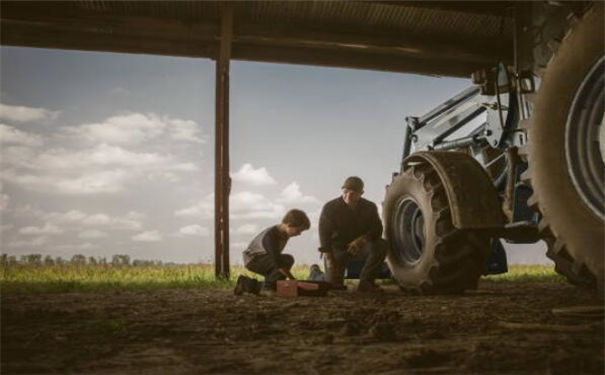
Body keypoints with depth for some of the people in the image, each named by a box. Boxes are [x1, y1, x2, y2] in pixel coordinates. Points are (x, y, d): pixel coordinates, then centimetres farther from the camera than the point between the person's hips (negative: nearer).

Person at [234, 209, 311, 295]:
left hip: (263, 258, 10)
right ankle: (267, 288, -15)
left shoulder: (284, 233, -4)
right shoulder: (270, 236, -32)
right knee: (287, 259, -27)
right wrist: (293, 279, -35)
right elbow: (277, 261, -36)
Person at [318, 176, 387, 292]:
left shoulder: (369, 207, -4)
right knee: (333, 284, -16)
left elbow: (377, 230, -11)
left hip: (360, 246, 3)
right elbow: (324, 234, -17)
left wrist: (361, 240, -33)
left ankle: (366, 282, -15)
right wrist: (329, 259, -27)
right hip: (337, 248, -2)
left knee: (380, 245, -27)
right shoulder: (330, 207, -13)